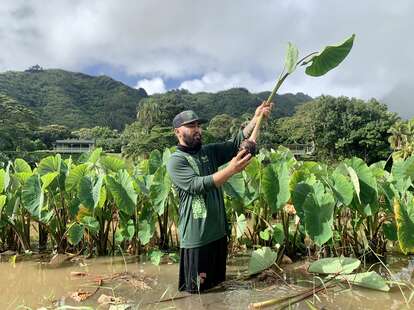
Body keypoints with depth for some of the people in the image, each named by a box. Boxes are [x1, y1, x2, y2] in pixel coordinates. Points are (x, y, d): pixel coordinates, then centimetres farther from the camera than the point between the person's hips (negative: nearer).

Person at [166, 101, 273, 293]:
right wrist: (231, 170, -34)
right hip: (196, 237, -6)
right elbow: (197, 185, -24)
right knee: (196, 292, 9)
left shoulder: (210, 151, 6)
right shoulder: (175, 161, -12)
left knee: (216, 284, 22)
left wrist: (256, 119, -16)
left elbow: (235, 144, -4)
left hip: (219, 231, 6)